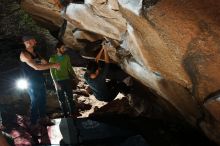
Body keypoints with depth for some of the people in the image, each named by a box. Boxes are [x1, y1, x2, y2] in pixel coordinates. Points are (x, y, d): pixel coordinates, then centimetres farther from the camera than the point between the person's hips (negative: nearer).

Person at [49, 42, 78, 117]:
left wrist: (74, 76, 0)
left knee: (70, 98, 6)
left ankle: (73, 114, 14)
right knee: (62, 100, 5)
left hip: (67, 80, 3)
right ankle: (66, 115, 14)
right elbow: (52, 72, -7)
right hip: (59, 81, -2)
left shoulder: (66, 57, 3)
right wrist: (56, 83, -13)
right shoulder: (52, 59, -7)